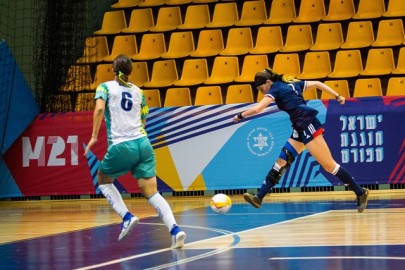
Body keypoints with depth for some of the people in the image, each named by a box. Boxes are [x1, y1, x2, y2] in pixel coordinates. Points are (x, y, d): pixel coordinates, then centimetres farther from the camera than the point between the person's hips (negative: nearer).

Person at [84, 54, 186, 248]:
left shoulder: (105, 87, 5)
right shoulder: (138, 91, 17)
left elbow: (99, 108, -14)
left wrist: (94, 136, -10)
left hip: (121, 146, -4)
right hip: (143, 143, 4)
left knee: (103, 179, 23)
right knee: (152, 192, 0)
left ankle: (127, 217, 4)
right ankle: (175, 230, -21)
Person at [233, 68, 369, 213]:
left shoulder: (275, 89, -3)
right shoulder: (291, 84, 20)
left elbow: (256, 109, -8)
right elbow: (317, 83, 22)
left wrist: (240, 116, 8)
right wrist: (337, 96, 24)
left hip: (308, 125, -10)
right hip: (300, 130, 10)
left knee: (329, 165, -7)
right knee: (282, 161, 4)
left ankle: (360, 192, -3)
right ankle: (259, 197, 1)